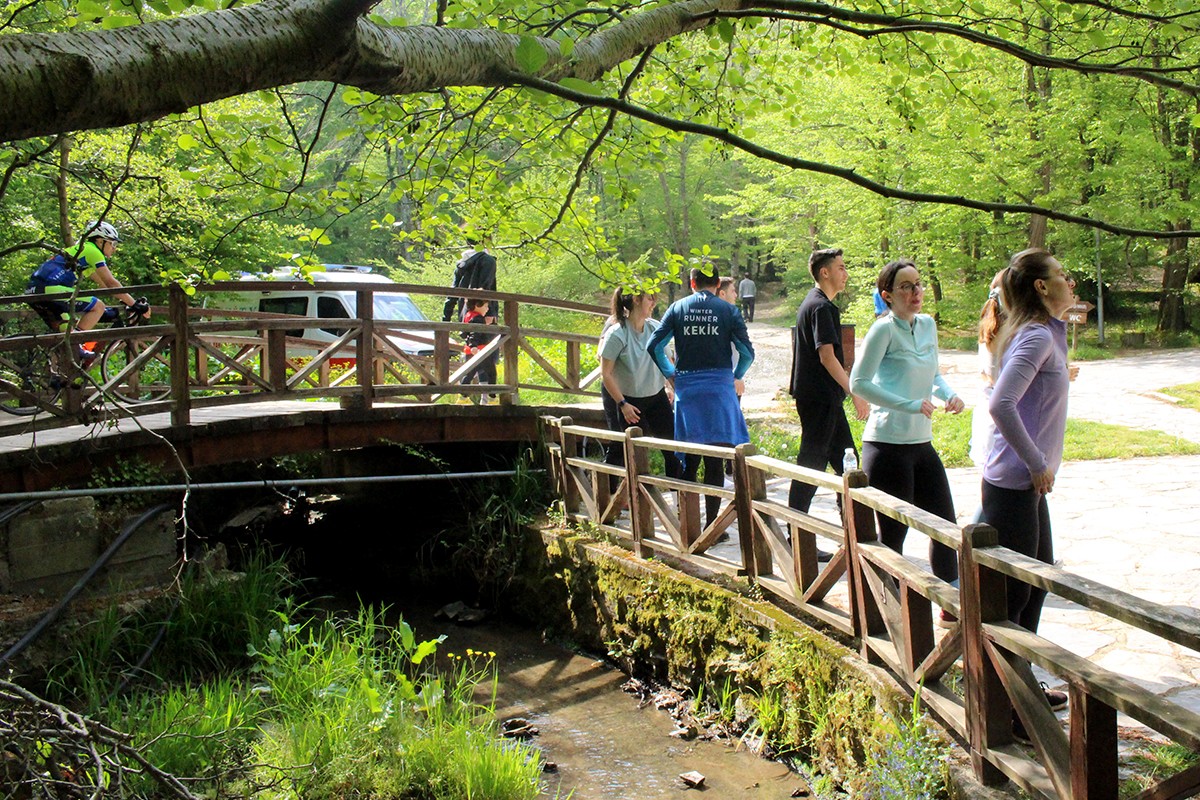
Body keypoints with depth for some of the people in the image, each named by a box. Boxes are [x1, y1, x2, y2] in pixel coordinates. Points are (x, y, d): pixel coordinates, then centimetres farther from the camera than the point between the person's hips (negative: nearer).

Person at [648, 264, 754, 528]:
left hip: (686, 388, 2)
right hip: (719, 387, -2)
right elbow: (747, 352, -4)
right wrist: (736, 376, 12)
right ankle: (711, 524, 1)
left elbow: (654, 345, 1)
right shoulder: (728, 311, 0)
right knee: (714, 462, 1)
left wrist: (670, 374, 12)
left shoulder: (677, 308, 5)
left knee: (689, 461, 11)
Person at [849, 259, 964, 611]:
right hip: (888, 445, -8)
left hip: (921, 442, 8)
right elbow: (859, 383, -17)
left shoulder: (928, 324, 9)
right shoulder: (885, 328, -13)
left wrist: (949, 394, 0)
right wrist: (910, 404, -20)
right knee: (893, 531, 2)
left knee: (945, 523, 14)